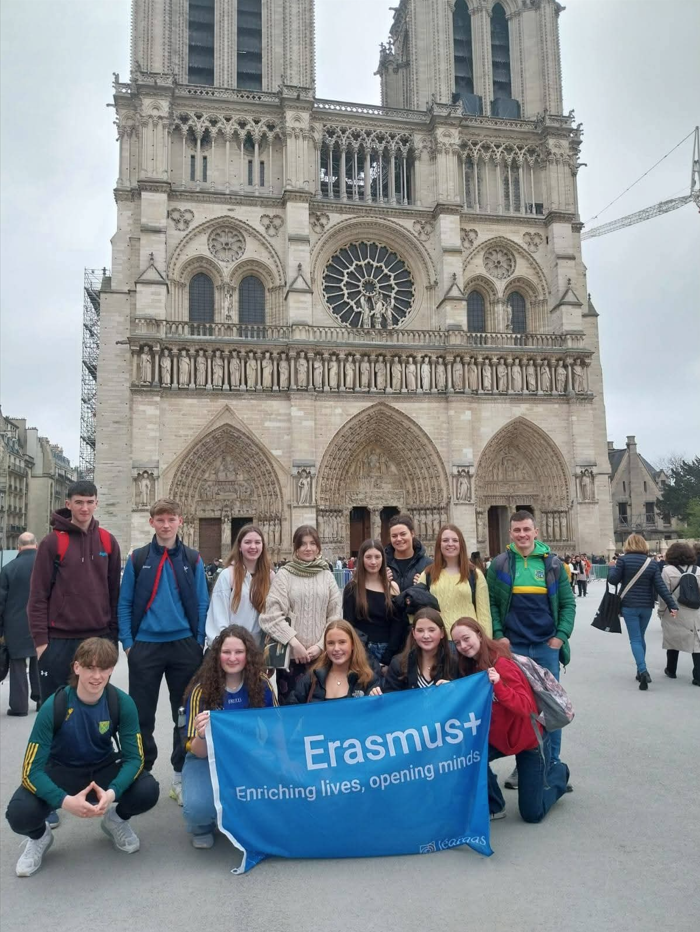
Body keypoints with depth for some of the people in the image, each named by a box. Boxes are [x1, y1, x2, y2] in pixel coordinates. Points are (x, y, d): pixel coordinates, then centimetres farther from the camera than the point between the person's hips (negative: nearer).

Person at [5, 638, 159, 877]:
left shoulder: (122, 703, -21)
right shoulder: (53, 706, -25)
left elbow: (134, 757, -17)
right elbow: (31, 770, -23)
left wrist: (112, 792, -37)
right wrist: (64, 801, -39)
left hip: (103, 769, 1)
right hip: (61, 771, -1)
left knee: (147, 791, -26)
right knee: (20, 814, -30)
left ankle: (117, 820, 11)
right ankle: (39, 836, 8)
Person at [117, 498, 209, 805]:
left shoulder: (193, 560, 3)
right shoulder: (137, 559, 2)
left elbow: (202, 604, 3)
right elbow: (124, 604, 2)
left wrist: (198, 643, -3)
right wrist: (127, 643, -5)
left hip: (184, 646, 1)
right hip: (145, 646, 0)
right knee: (142, 716, 9)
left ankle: (181, 775, 23)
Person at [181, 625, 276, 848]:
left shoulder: (261, 683, -11)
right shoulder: (202, 690, -17)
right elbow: (198, 752, -17)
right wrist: (202, 735, -39)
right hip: (208, 760, -1)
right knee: (198, 807, -30)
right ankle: (203, 828, 9)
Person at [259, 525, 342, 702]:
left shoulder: (326, 575, 6)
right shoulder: (284, 575, -2)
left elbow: (335, 615, 5)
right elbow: (273, 615, -8)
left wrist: (321, 645, -5)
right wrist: (294, 643, -13)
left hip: (320, 654, 2)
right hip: (291, 654, -2)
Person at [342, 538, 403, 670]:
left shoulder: (393, 587, 5)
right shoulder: (352, 588, -1)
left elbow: (398, 625, 2)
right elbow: (349, 624, -3)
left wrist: (387, 659, -6)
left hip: (388, 651, 2)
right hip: (362, 652, -2)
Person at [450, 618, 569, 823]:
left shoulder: (503, 665, -28)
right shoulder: (471, 667, -5)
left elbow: (525, 708, -33)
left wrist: (498, 685, -46)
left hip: (529, 738, -6)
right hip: (498, 735, 6)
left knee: (532, 814, 3)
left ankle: (558, 771, 31)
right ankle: (493, 807, 3)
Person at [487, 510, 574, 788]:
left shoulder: (553, 563, 1)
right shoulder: (499, 564, -1)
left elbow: (568, 603, 4)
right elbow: (491, 603, 1)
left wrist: (561, 635, -6)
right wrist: (498, 635, -8)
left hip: (547, 646, 0)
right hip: (512, 647, 0)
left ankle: (552, 764, 23)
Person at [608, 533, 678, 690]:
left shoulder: (623, 559, -8)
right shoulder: (652, 562, 1)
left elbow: (613, 580, -7)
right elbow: (661, 586, -5)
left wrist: (611, 567, 12)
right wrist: (672, 605, -5)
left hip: (629, 605, -3)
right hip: (646, 606, 3)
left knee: (635, 639, -1)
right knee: (641, 637, 19)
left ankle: (643, 671, -19)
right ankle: (641, 671, 24)